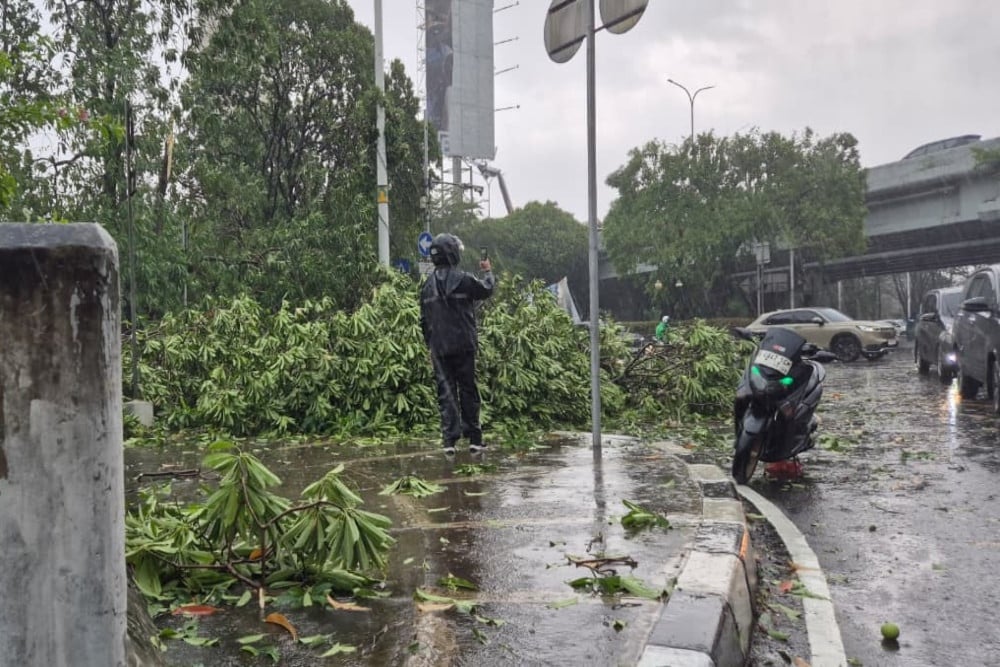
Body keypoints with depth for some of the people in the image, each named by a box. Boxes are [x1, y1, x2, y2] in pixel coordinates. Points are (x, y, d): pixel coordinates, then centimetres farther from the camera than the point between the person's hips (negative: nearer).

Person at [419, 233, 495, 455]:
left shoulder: (428, 284, 4)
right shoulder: (463, 279, -10)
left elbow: (424, 320, 9)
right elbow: (486, 290, 9)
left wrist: (430, 343, 18)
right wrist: (488, 272, 27)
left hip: (439, 348, 3)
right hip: (463, 345, -3)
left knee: (446, 392, 5)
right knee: (468, 390, 6)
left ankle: (449, 440, -1)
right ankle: (474, 438, 11)